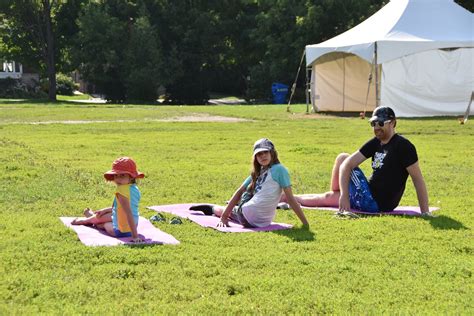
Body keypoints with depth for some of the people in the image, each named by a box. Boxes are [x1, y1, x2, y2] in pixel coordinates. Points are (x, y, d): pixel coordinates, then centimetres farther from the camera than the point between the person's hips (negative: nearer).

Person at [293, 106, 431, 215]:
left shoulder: (403, 146, -16)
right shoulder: (375, 143, 7)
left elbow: (418, 179, -18)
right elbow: (347, 165, 0)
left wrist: (425, 212, -23)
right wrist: (344, 195, -15)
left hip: (375, 204, -8)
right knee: (343, 158, 11)